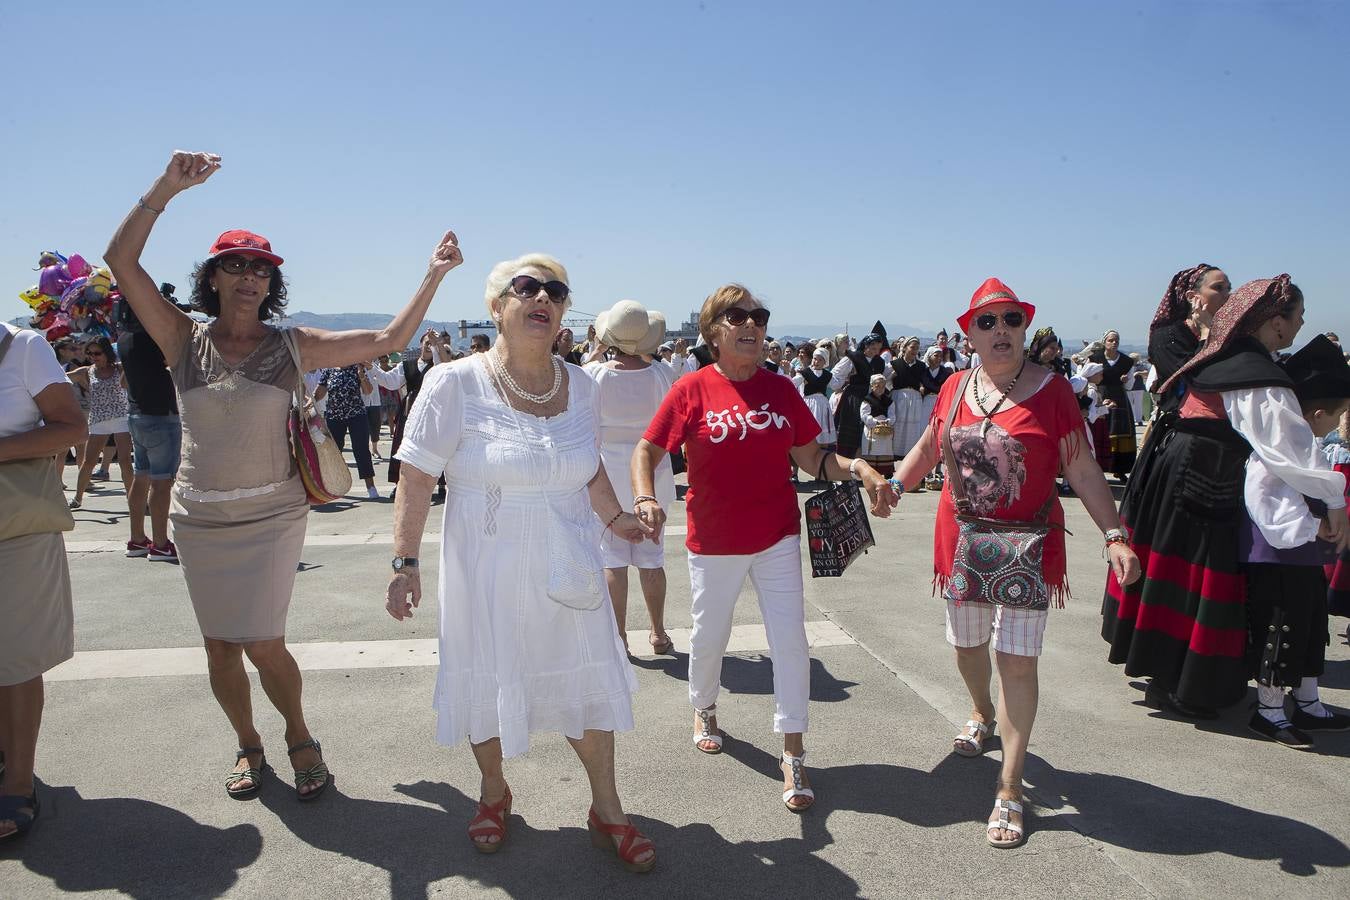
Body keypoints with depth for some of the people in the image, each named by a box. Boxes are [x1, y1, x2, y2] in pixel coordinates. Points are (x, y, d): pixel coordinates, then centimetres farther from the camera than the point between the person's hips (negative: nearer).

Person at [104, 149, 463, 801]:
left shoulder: (293, 346, -1)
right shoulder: (184, 339, -1)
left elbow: (389, 341, -5)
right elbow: (121, 260, -10)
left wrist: (432, 275, -10)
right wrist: (167, 188, -18)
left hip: (272, 515, -2)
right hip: (200, 519, 2)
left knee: (261, 644, -6)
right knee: (219, 646, 11)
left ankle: (299, 737, 22)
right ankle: (248, 747, 34)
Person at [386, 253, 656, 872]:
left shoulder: (579, 385, 2)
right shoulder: (455, 384, -12)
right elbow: (417, 478, -11)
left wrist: (614, 519, 14)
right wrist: (405, 562, -13)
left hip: (566, 570, 4)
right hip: (487, 574, -3)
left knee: (589, 681, 11)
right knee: (489, 686, 13)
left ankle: (606, 809, 31)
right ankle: (494, 793, 41)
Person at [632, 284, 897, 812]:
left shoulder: (781, 389, 1)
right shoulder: (693, 390, -9)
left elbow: (810, 457, 5)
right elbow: (647, 451, -8)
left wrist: (858, 469, -11)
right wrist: (645, 499, -25)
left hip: (777, 535, 2)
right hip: (714, 541, -2)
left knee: (790, 639, -1)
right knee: (709, 636, 16)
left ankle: (793, 757, 11)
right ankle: (704, 709, 47)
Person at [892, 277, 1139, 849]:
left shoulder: (1051, 390, -8)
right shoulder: (955, 388, 2)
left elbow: (1082, 471, -7)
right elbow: (927, 447, 16)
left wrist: (1114, 536, -16)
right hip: (963, 542, 4)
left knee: (1017, 660, -5)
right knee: (966, 644, 19)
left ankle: (1010, 786, 7)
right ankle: (982, 714, 52)